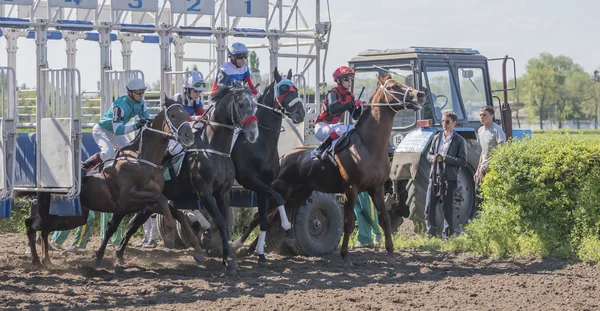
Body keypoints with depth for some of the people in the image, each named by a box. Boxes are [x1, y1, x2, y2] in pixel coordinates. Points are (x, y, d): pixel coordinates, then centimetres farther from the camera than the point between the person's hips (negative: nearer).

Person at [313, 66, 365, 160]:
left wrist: (361, 107, -12)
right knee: (344, 129, -34)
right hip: (321, 127, -9)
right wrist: (352, 103, -34)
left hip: (332, 126, 9)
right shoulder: (333, 93, -13)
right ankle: (320, 150, -25)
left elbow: (355, 116, 8)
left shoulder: (349, 96, 9)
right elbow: (333, 110, -31)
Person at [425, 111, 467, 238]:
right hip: (434, 176, 4)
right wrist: (433, 158, -5)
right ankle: (431, 232, 14)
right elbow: (429, 155, 19)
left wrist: (445, 158, -16)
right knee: (429, 206, 2)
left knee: (447, 208, -1)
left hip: (449, 178, -4)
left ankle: (447, 234, 8)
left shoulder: (459, 140, -1)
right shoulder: (437, 138, 14)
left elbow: (463, 161, -6)